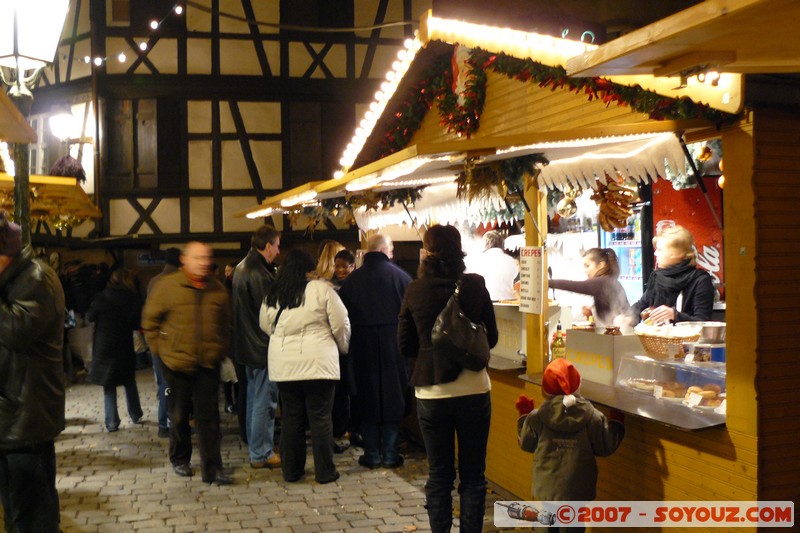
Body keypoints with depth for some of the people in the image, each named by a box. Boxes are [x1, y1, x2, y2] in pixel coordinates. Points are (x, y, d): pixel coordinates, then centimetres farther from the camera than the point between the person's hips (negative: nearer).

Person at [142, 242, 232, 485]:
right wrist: (161, 350, -3)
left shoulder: (217, 288, 4)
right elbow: (150, 321, 1)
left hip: (209, 364, 2)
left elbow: (225, 323, 16)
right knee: (179, 415, 13)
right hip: (177, 363, -2)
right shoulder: (167, 285, -6)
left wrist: (221, 350, 8)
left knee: (208, 416, 0)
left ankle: (212, 468, 2)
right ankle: (180, 459, 31)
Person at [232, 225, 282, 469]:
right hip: (263, 346, -11)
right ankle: (262, 454, 3)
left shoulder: (242, 268, 12)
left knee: (254, 398, 18)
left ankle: (256, 448, 28)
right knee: (265, 401, -3)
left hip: (248, 345, 11)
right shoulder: (258, 274, -20)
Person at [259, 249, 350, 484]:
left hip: (283, 365, 4)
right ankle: (324, 471, 10)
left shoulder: (273, 294, 7)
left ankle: (291, 470, 20)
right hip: (317, 363, -4)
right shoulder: (322, 289, -6)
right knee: (320, 418, 4)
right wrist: (343, 346, 15)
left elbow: (266, 326, 16)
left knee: (291, 418, 12)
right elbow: (340, 324, -3)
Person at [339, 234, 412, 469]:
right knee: (393, 397, 8)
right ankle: (390, 454, 11)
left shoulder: (352, 279, 0)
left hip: (363, 346, 1)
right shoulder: (400, 275, -5)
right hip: (394, 347, -1)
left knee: (368, 398, 9)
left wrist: (349, 345, 12)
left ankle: (372, 454, 12)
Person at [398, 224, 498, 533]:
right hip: (473, 388, 0)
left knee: (439, 475, 12)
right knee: (473, 475, 11)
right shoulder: (475, 285, -6)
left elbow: (405, 345, 1)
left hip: (431, 392, 0)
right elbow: (491, 337, 3)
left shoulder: (415, 291, -6)